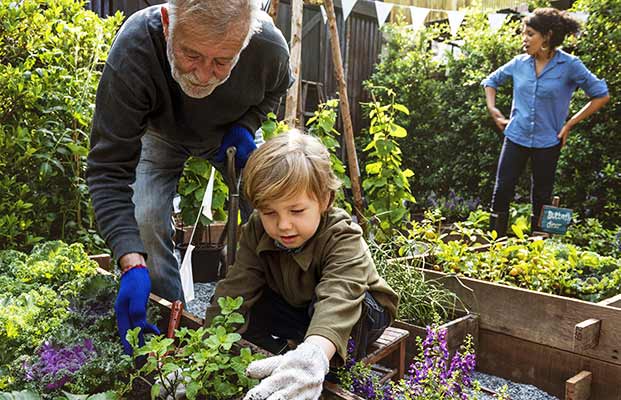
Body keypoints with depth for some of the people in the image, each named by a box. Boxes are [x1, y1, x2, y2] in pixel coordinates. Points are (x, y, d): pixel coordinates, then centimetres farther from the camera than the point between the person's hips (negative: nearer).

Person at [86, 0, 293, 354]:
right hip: (162, 134, -1)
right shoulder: (132, 49, -42)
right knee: (147, 220, -20)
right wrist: (132, 263, -49)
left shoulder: (270, 46, -35)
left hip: (230, 136, 2)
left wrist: (246, 125, -24)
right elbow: (109, 168, -38)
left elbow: (277, 88, -5)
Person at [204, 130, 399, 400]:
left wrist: (313, 354, -75)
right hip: (297, 306, 5)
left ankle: (338, 370, -15)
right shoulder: (257, 232, -19)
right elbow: (234, 291, -25)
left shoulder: (343, 238, -36)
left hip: (358, 313, -4)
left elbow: (338, 299, -54)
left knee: (330, 302, -37)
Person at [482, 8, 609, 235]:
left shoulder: (569, 65, -10)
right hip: (516, 137, 3)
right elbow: (491, 81, 18)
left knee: (541, 197, 10)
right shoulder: (520, 63, 1)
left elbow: (601, 95, -4)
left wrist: (570, 124, -5)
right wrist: (492, 109, 5)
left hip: (547, 142, -2)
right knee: (502, 191, -1)